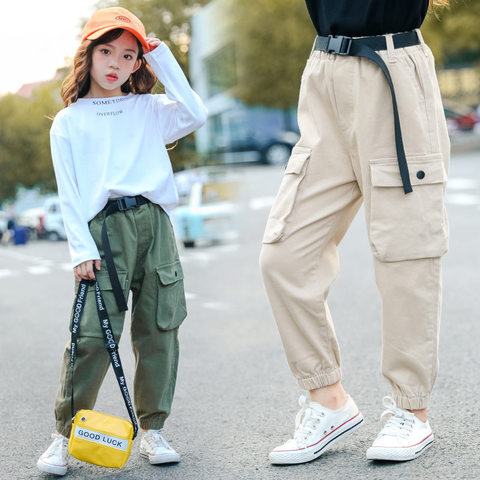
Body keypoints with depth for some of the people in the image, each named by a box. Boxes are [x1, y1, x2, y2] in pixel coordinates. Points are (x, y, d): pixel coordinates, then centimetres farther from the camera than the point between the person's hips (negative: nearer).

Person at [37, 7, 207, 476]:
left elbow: (195, 115, -2)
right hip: (104, 227, -2)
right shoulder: (68, 122, 12)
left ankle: (152, 428, 15)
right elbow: (68, 192, 6)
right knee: (93, 335, -10)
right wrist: (81, 248, -7)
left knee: (159, 330, 2)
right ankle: (65, 434, 2)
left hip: (154, 224, 3)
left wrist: (162, 58, 4)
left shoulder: (148, 110, 17)